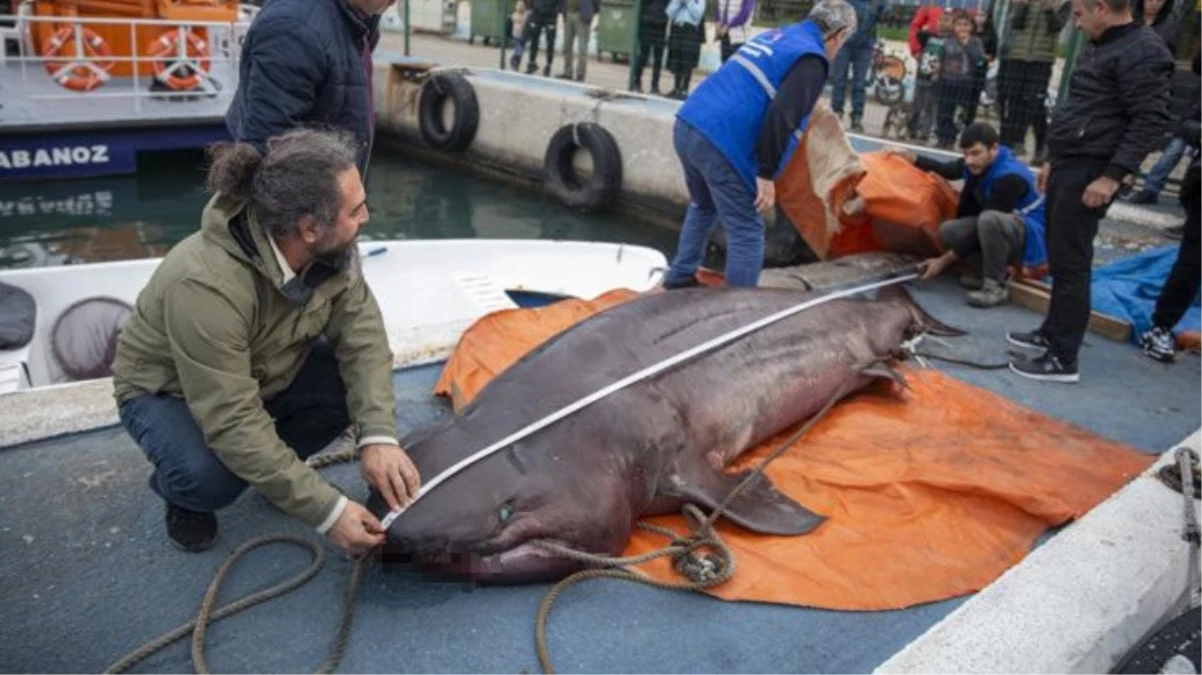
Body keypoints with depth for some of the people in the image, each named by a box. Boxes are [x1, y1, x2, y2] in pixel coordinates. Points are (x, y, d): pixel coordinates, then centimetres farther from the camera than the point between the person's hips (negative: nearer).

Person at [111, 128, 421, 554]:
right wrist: (326, 509, -38)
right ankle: (182, 489, 4)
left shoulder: (330, 248, -22)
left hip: (265, 372, 5)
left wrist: (379, 435, -36)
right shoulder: (207, 285, -39)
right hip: (167, 391, -5)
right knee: (210, 475, -35)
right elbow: (234, 423, -38)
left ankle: (275, 467, 7)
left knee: (359, 380, -21)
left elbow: (362, 335, -21)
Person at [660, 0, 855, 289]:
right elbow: (780, 116, -17)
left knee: (703, 207, 30)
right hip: (721, 143, -9)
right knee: (747, 232, 2)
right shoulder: (811, 60, -3)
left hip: (687, 126, 9)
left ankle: (680, 277, 40)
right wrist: (766, 173, -14)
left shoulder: (775, 35, 23)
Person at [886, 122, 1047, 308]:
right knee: (948, 231, -16)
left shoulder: (1009, 177, -28)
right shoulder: (978, 164, -5)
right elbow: (947, 170, 15)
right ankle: (992, 272, 1)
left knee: (989, 220, -38)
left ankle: (995, 287, -23)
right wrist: (912, 158, 0)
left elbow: (985, 223, -26)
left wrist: (945, 261, -23)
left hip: (1031, 237, -7)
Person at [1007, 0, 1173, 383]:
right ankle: (1053, 332, 29)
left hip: (1090, 174, -10)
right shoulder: (1098, 47, 18)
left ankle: (1063, 359, -2)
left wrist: (1113, 176, -23)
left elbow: (1151, 121, -19)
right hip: (1068, 166, 10)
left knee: (1070, 264, -8)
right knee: (1059, 258, 16)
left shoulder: (1143, 51, -13)